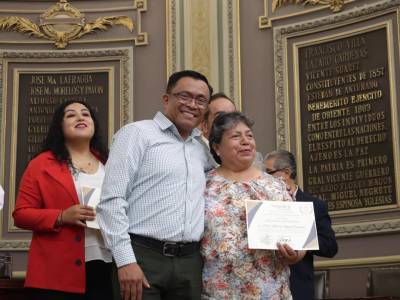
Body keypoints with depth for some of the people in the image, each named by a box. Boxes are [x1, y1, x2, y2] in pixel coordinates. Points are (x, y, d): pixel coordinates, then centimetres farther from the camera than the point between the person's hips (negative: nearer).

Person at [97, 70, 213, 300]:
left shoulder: (203, 148, 17)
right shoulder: (137, 133, 0)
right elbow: (112, 199, -8)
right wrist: (126, 260, -16)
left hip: (190, 263, 5)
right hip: (144, 257, -5)